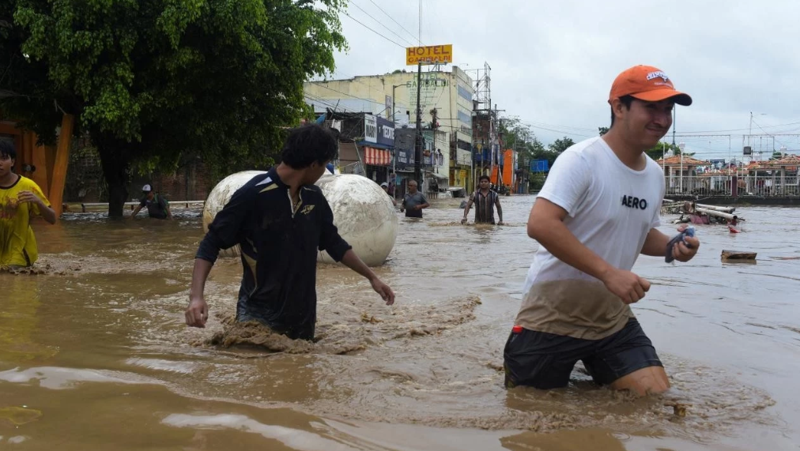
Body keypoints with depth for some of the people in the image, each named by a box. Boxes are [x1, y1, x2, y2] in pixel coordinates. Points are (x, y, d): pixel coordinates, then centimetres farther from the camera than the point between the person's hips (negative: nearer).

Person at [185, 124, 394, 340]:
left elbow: (334, 243, 18)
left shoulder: (314, 197, 4)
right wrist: (196, 295, -25)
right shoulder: (253, 195, -15)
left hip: (302, 316, 6)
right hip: (259, 316, -6)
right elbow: (211, 244, -12)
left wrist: (371, 277, 21)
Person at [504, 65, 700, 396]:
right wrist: (608, 272, -34)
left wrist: (671, 247, -2)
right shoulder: (581, 160, -19)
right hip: (553, 317, -6)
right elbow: (540, 224, -31)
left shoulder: (655, 175, 6)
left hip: (612, 318, 7)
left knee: (657, 395, 1)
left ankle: (594, 373, 26)